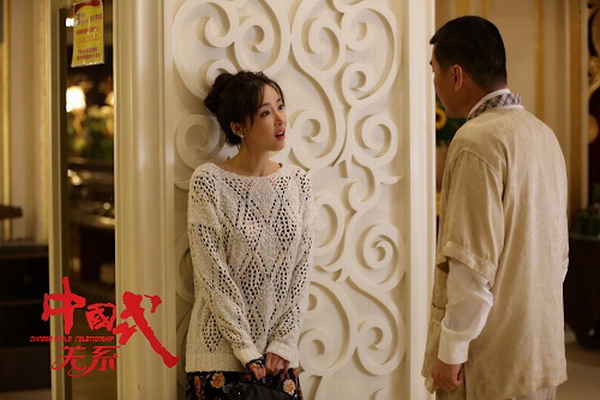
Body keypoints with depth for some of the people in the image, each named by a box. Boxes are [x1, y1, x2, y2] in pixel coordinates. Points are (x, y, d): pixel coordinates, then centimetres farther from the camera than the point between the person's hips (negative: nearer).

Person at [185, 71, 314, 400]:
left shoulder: (298, 181, 3)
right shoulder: (209, 181, -9)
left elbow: (301, 268, 2)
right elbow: (213, 274, -12)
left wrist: (283, 343, -5)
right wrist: (247, 352, -13)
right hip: (221, 350, -3)